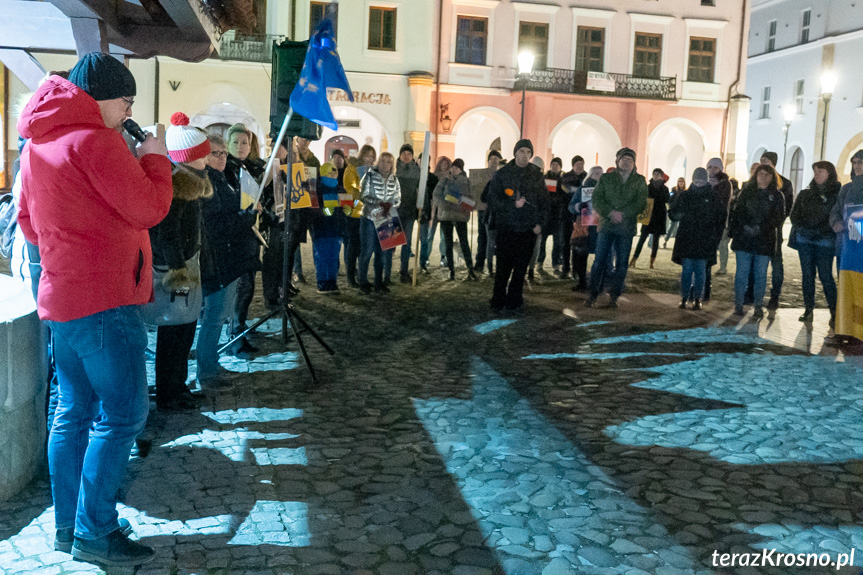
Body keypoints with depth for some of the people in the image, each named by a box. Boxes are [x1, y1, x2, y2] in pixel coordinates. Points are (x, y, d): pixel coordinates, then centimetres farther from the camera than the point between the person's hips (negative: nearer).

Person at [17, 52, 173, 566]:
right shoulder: (95, 140, -14)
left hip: (61, 296, 10)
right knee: (122, 413, -3)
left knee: (75, 413, 14)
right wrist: (155, 159, -1)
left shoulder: (38, 144, 15)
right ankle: (95, 532, 3)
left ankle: (69, 526, 22)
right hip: (105, 298, -10)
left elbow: (28, 219, 22)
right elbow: (148, 209, -16)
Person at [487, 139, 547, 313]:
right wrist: (513, 204, -16)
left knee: (521, 266, 3)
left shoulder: (537, 174, 8)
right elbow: (494, 199, -3)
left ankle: (514, 302, 13)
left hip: (528, 228, 2)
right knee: (503, 266, 0)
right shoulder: (502, 174, 2)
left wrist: (540, 223, -1)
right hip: (506, 227, -2)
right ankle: (498, 301, 11)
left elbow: (543, 200, 9)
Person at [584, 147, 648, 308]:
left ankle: (614, 296, 12)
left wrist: (622, 214, -16)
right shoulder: (606, 178, 7)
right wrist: (610, 212, -17)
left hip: (626, 228, 1)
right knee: (599, 260, -3)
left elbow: (641, 203, -3)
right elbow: (596, 199, -1)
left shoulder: (639, 181, 7)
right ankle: (592, 294, 3)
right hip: (606, 225, 0)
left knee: (621, 263, 4)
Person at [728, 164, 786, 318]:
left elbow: (779, 218, -1)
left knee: (761, 275, 2)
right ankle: (738, 304, 9)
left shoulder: (777, 196, 5)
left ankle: (758, 306, 11)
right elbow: (736, 211, 6)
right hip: (744, 240, 1)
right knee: (742, 273, 2)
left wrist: (761, 228, -14)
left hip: (764, 242, 0)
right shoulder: (746, 191, 8)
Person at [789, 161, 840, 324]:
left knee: (826, 276, -8)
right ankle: (808, 310, 12)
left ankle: (834, 312, 0)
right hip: (805, 239, 4)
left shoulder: (837, 193, 2)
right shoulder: (805, 194, 14)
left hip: (825, 240, -4)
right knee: (807, 275, 6)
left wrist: (826, 230, -12)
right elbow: (795, 214, 16)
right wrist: (802, 227, 1)